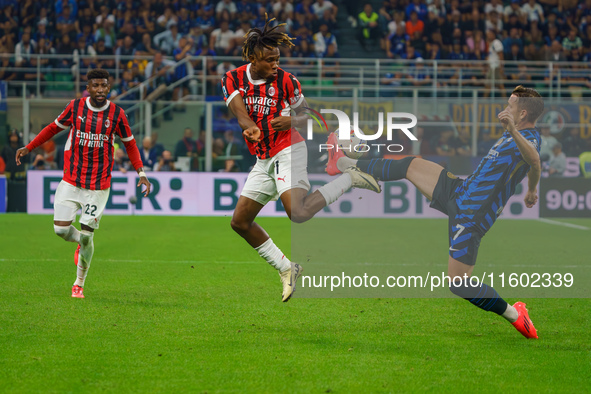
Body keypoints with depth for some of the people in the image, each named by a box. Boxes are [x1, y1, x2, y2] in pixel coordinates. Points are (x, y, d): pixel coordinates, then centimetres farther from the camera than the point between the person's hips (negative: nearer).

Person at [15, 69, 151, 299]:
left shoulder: (117, 114, -3)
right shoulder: (75, 107, -1)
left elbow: (129, 143, 9)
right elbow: (54, 128, 14)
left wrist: (141, 172, 1)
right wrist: (28, 148, 11)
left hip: (99, 186, -1)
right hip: (71, 182, 2)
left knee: (86, 236, -3)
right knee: (60, 229, -6)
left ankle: (79, 284, 17)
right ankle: (81, 242, 32)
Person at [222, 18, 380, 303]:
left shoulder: (286, 81, -9)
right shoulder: (232, 80, -2)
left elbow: (306, 115, 4)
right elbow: (240, 113, -18)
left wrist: (292, 121, -19)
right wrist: (250, 128, -41)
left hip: (288, 153, -5)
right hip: (263, 160, 5)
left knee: (298, 213, -28)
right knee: (240, 222, 4)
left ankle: (349, 179, -9)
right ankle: (286, 269, 16)